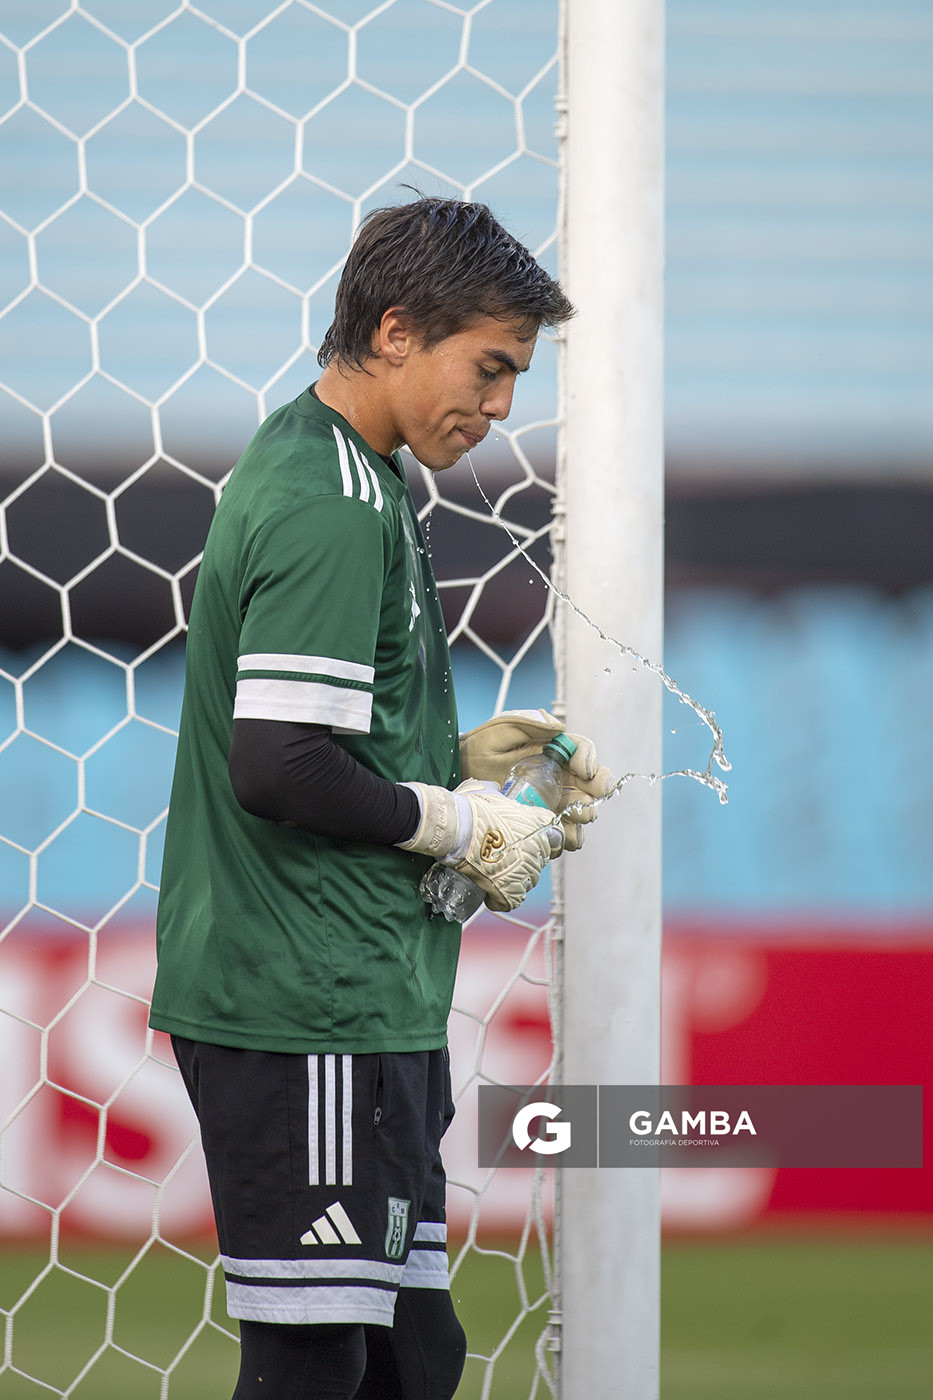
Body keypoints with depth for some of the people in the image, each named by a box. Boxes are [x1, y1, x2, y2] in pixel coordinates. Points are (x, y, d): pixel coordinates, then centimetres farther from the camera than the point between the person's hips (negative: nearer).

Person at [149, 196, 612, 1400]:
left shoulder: (304, 467, 16)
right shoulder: (336, 509, -17)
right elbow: (279, 767, -24)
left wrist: (460, 755, 12)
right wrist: (459, 824, -11)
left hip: (354, 997, 11)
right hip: (308, 1008, -11)